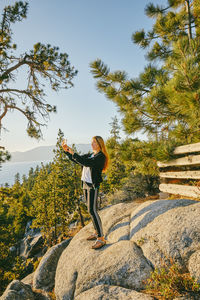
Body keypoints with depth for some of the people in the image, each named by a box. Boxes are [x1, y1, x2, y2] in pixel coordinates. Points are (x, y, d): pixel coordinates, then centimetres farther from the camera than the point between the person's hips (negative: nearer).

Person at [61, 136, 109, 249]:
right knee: (92, 210, 14)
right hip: (85, 184, 8)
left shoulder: (101, 156, -12)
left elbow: (87, 163, -27)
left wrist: (73, 153, -27)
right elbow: (77, 160, 16)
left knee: (92, 211, -11)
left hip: (93, 185, -8)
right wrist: (67, 150, 5)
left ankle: (101, 239, -3)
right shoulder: (91, 155, 15)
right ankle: (97, 232, 26)